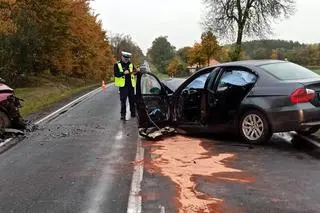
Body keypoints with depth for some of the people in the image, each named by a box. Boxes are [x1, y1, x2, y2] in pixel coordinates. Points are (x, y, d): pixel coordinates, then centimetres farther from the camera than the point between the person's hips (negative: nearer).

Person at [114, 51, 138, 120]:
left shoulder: (131, 64, 12)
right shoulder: (117, 65, -1)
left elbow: (135, 72, 12)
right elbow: (116, 74, -11)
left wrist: (135, 72, -12)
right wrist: (123, 73, -25)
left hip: (131, 85, 4)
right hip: (123, 85, -4)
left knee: (132, 100, 9)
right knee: (123, 100, -5)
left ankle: (133, 113, 19)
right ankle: (123, 114, -1)